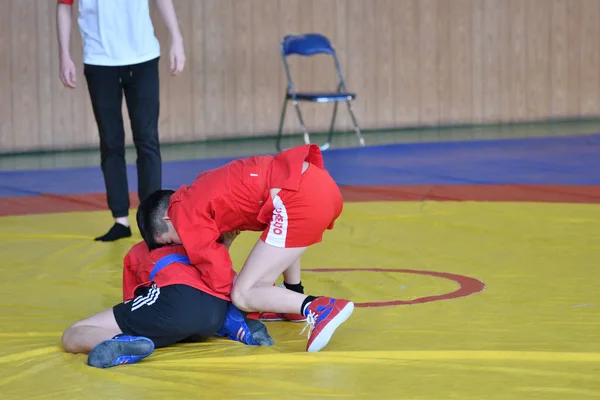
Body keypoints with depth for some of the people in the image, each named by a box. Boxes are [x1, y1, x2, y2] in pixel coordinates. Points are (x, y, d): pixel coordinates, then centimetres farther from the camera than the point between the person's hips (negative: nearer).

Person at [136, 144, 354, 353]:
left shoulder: (184, 212, 2)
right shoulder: (201, 191, 26)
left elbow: (217, 272, 1)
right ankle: (295, 296, 38)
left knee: (243, 296, -4)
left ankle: (320, 309, -23)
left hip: (299, 198, -10)